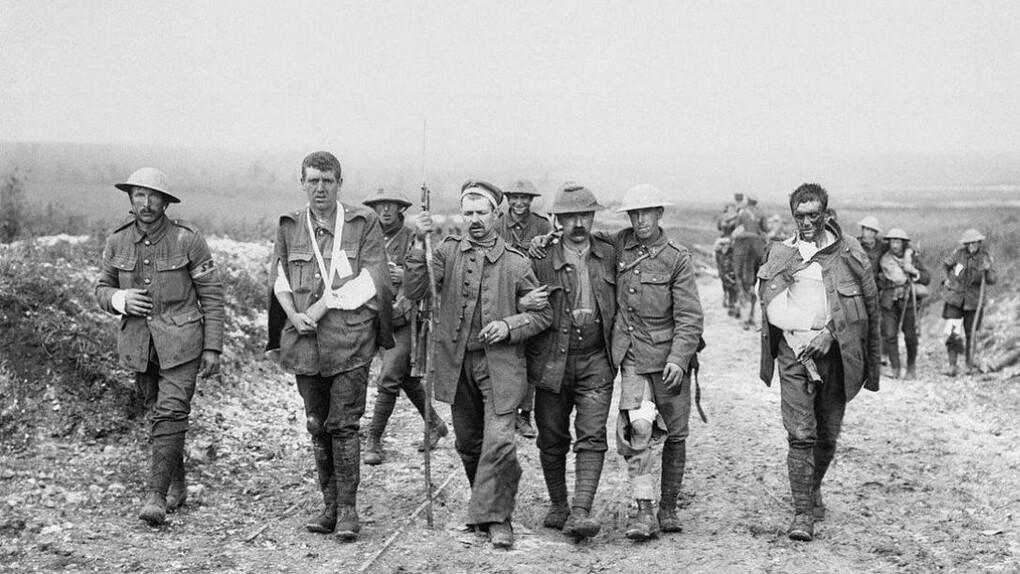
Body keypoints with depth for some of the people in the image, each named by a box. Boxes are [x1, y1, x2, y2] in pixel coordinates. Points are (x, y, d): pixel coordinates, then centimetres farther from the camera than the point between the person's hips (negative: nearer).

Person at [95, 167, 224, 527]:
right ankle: (177, 486, 28)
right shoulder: (117, 242, 2)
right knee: (155, 415, 12)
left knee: (171, 413, -14)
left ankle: (156, 496, -14)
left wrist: (212, 348, -7)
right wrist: (120, 300, -11)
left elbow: (212, 295, -5)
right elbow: (102, 290, 13)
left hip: (180, 341, -4)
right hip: (138, 343, 4)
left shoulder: (187, 240, -9)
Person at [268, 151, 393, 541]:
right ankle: (329, 505, 19)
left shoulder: (363, 223, 1)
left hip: (349, 337, -4)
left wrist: (324, 305, -12)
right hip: (304, 338, 4)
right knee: (317, 425, 9)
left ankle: (347, 508, 3)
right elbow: (278, 276, 13)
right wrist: (293, 314, -6)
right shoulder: (289, 226, 12)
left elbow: (372, 279, -6)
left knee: (344, 423, -6)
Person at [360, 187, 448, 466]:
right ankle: (435, 424, 32)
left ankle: (374, 440, -3)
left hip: (406, 319, -6)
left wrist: (404, 275, -25)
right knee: (406, 377, 14)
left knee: (388, 379, -10)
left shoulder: (413, 238, -5)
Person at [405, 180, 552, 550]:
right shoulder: (448, 252, 2)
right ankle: (485, 503, 34)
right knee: (468, 443, 14)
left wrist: (509, 325, -13)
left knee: (499, 442, -12)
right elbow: (414, 292, -9)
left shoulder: (515, 262, -2)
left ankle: (496, 517, 1)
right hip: (457, 362, 3)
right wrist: (421, 244, -19)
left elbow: (544, 313, 4)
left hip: (500, 363, -3)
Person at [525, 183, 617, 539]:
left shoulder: (609, 255, 5)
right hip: (552, 360, 0)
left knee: (592, 436, -11)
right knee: (552, 439, 8)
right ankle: (558, 506, 25)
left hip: (596, 359, 0)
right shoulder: (541, 260, -2)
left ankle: (581, 511, -14)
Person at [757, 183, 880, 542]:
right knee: (800, 434, -9)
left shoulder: (848, 252, 3)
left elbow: (868, 303, -2)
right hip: (793, 350, 0)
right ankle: (802, 513, -7)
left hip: (834, 351, 0)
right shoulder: (781, 253, 9)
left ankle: (813, 488, 38)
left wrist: (829, 331, -12)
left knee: (827, 435, 11)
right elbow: (771, 303, 0)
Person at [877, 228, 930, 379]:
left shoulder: (913, 257, 3)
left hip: (908, 300, -1)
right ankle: (894, 368, -3)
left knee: (910, 336, 1)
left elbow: (927, 279, 1)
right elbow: (878, 280, 22)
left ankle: (911, 367, 18)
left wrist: (914, 272, -13)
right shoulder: (884, 259, 7)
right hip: (889, 302, 1)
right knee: (890, 335, -9)